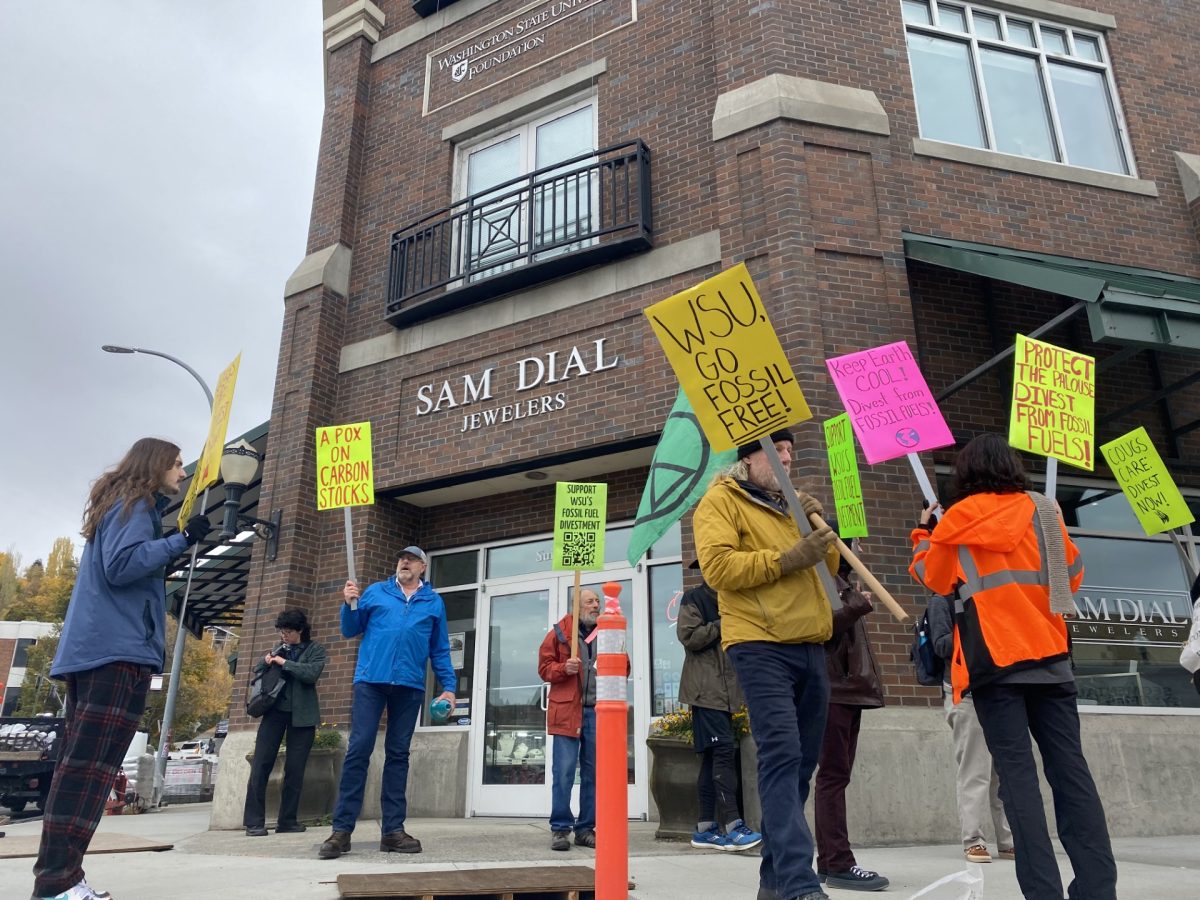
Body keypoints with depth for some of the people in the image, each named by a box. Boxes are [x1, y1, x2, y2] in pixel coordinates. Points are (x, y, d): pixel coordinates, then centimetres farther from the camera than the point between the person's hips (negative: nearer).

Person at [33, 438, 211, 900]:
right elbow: (121, 566, -18)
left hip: (94, 649, 10)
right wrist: (181, 539, -16)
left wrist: (168, 556, 20)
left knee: (80, 763, 7)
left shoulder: (121, 505, 24)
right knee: (91, 765, -11)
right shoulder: (135, 504, -4)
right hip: (118, 649, -10)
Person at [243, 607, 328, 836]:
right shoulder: (280, 649, 15)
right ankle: (254, 821, -2)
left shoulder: (315, 650, 3)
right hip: (274, 710, 3)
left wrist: (284, 662, -12)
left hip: (301, 714, -3)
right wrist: (266, 661, -1)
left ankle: (287, 821, 10)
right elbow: (257, 672, 20)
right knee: (261, 764, -6)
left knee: (295, 769, 1)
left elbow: (312, 673, -14)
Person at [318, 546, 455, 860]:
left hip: (410, 686, 1)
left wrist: (448, 686, 7)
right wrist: (349, 605, -7)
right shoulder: (375, 592, 12)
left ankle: (393, 829, 10)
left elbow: (440, 650, 14)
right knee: (358, 750, -6)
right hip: (370, 680, -1)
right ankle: (341, 830, -1)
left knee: (398, 754, 5)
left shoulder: (434, 602, 13)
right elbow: (350, 631, 12)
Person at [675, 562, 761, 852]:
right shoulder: (694, 599, -3)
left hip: (725, 690, 8)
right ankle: (733, 826, -15)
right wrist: (722, 625, -10)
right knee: (723, 752, -15)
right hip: (706, 689, -8)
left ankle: (705, 829, 11)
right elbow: (688, 636, -15)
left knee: (712, 757, 7)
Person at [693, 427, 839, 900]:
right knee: (781, 756, -17)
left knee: (800, 763, 9)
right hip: (761, 648, -8)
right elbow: (717, 565, -14)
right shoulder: (721, 501, 1)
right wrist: (786, 559, -15)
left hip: (809, 649, 8)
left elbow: (830, 567, 25)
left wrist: (820, 528, 7)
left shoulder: (789, 504, 25)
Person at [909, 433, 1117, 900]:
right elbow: (1072, 574, 21)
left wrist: (923, 534, 26)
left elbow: (935, 578, 12)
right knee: (1069, 767, 5)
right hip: (1049, 655, 4)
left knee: (1017, 771, -4)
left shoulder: (958, 518, 1)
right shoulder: (1043, 512, 10)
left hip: (994, 659, -3)